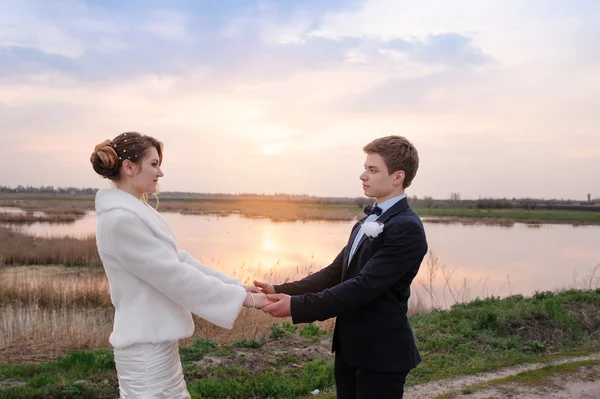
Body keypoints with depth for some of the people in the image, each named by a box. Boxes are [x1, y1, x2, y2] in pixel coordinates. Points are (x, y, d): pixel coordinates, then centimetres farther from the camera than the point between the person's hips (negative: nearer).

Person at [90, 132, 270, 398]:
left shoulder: (136, 213, 9)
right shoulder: (121, 219, -20)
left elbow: (179, 259, 10)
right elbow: (174, 275, -22)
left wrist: (235, 285, 6)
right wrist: (240, 297, -16)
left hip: (156, 340, 9)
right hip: (146, 347, -9)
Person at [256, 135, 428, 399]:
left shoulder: (407, 228, -18)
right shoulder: (367, 223, 12)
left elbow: (363, 287, -25)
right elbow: (334, 273, 8)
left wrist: (296, 306, -25)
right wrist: (282, 291, -5)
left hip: (381, 354, -8)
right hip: (350, 349, 8)